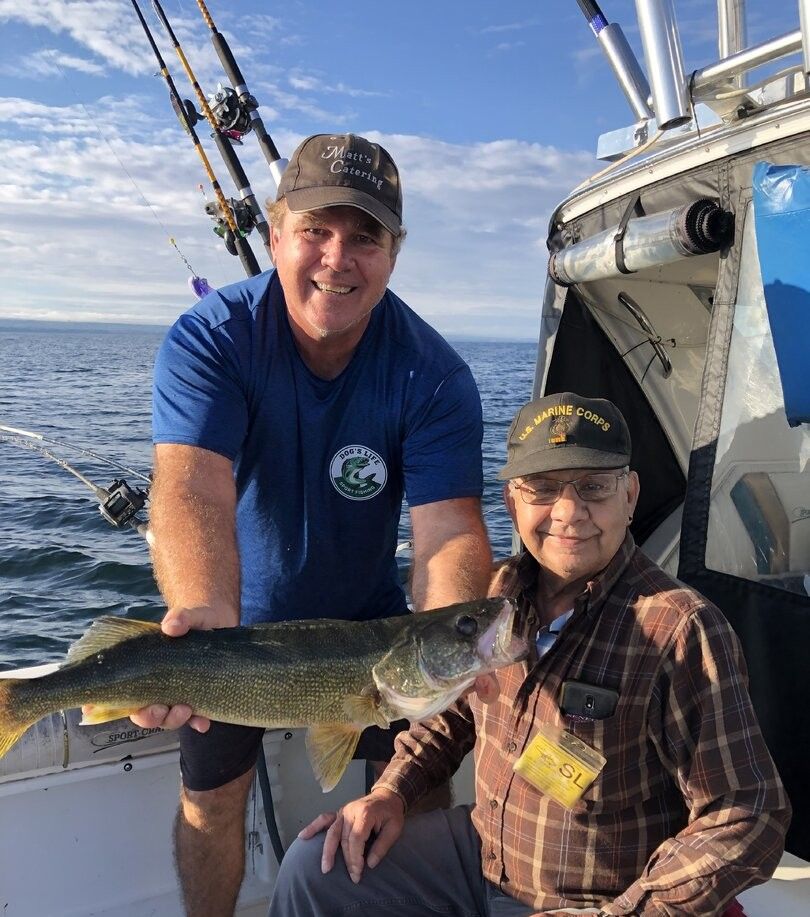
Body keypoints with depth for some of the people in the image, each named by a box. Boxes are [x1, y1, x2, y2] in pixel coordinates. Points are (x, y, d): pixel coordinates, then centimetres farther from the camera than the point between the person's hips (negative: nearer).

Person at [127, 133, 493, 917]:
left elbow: (447, 526, -32)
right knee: (210, 800, 14)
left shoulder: (433, 374, -22)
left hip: (368, 616, 1)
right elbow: (192, 488, -39)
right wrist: (206, 615, -58)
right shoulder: (206, 341, -24)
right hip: (235, 617, 0)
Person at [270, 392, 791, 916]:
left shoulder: (680, 630, -23)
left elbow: (746, 815, -21)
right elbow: (456, 710, 14)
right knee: (314, 867, 4)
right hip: (480, 850, 6)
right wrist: (393, 790, 1)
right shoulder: (503, 590, -3)